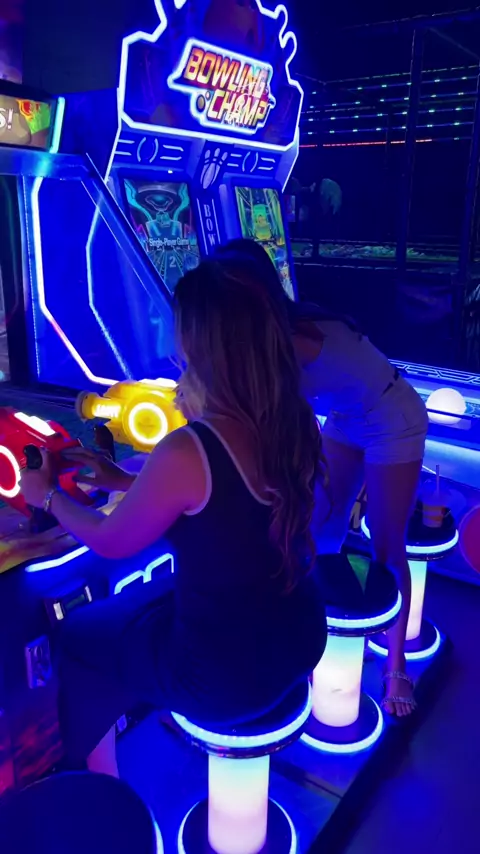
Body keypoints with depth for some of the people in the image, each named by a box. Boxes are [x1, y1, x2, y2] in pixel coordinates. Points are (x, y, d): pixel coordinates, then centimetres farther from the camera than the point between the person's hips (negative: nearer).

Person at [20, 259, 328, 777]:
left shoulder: (186, 454, -30)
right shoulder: (297, 422, -8)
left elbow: (110, 543, -11)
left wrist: (47, 496, 7)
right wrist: (125, 482, 11)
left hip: (227, 675, -6)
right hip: (300, 638, 7)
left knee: (77, 638, 20)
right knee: (145, 600, 29)